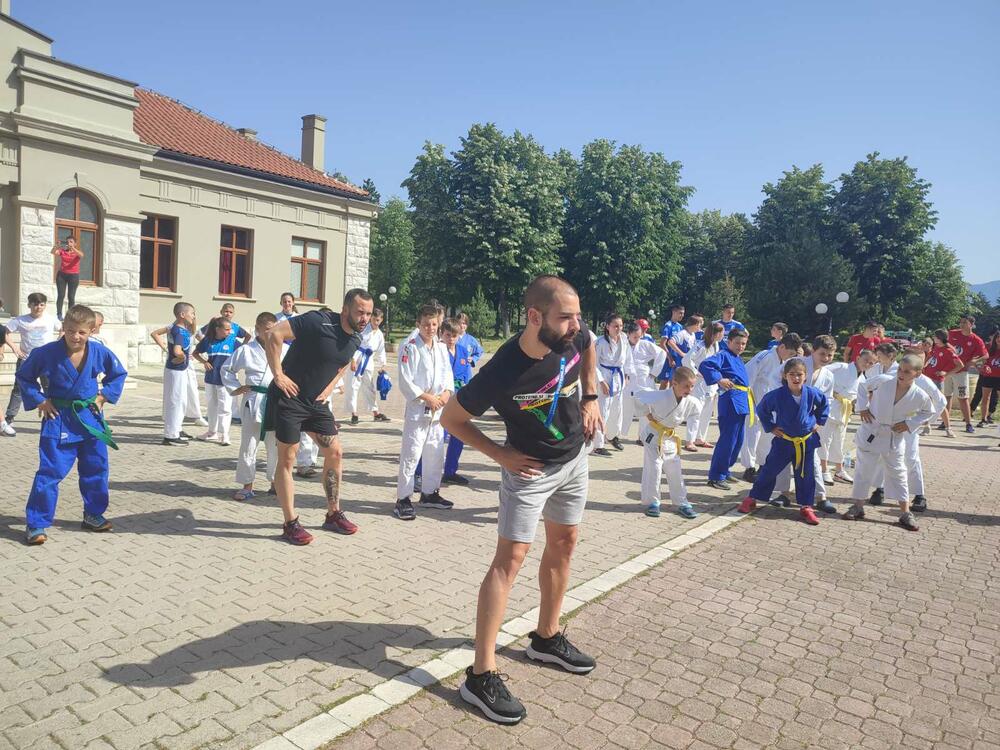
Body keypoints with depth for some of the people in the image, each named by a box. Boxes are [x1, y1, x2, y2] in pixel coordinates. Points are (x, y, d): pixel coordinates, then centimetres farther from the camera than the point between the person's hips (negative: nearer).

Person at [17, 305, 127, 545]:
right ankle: (37, 524, 6)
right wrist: (39, 400, -6)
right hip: (58, 419, -3)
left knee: (96, 470, 10)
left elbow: (118, 374, 10)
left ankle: (93, 515, 27)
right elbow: (24, 376, 2)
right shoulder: (46, 353, -13)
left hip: (90, 417, 3)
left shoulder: (100, 352, -8)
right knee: (50, 472, -5)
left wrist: (103, 396, 1)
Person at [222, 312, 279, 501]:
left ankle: (275, 482, 26)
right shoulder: (246, 350, 1)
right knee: (248, 446, 4)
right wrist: (235, 388, 5)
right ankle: (247, 485, 15)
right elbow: (227, 368, 13)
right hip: (254, 403, -1)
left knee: (275, 446, 11)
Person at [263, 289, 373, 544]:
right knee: (287, 459, 1)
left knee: (335, 453, 7)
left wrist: (328, 388, 7)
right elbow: (274, 334, -25)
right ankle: (290, 524, 10)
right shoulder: (319, 321, -22)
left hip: (316, 401, 8)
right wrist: (278, 374, -23)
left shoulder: (355, 339, 1)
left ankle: (334, 515, 21)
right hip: (288, 397, -7)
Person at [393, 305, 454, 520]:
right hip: (417, 410, -7)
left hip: (438, 410, 7)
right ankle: (402, 500, 2)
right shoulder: (410, 348, -10)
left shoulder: (442, 348, 9)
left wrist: (447, 393, -5)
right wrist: (426, 397, -17)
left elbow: (448, 375, 13)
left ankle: (430, 493, 31)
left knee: (435, 455, 16)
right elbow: (405, 382, -14)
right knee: (410, 455, -6)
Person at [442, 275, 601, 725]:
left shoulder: (574, 336, -19)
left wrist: (591, 396, -2)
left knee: (563, 545, 16)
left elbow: (589, 348, 9)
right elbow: (451, 418, -19)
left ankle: (546, 638, 35)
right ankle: (481, 675, -2)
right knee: (510, 558, -10)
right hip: (530, 470, -6)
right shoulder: (502, 374, -34)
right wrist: (500, 455, -19)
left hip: (575, 458, 7)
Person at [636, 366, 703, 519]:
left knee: (674, 469, 10)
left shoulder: (691, 402, -16)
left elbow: (697, 409, 7)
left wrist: (681, 422, 2)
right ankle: (652, 502, 7)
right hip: (652, 433, -5)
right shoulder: (660, 397, -30)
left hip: (670, 436, 5)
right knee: (653, 467, -7)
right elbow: (639, 395, -16)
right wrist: (647, 414, -12)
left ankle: (681, 502, 21)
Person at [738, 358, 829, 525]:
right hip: (784, 440, -1)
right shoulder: (777, 395, -17)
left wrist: (819, 422, 8)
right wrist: (770, 427, -2)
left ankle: (806, 507, 21)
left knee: (805, 475, 8)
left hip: (806, 441, 2)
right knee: (769, 470, 5)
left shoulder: (812, 393, -11)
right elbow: (761, 409, -1)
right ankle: (752, 499, 17)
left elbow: (824, 404, 12)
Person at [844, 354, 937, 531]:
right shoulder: (882, 381, -19)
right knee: (863, 471, 8)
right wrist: (862, 407, -7)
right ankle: (858, 506, 23)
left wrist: (910, 423, -6)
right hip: (870, 434, -1)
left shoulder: (920, 396, -14)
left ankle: (905, 513, 22)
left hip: (894, 439, 1)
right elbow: (864, 386, 2)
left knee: (898, 474, 11)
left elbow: (929, 412, 6)